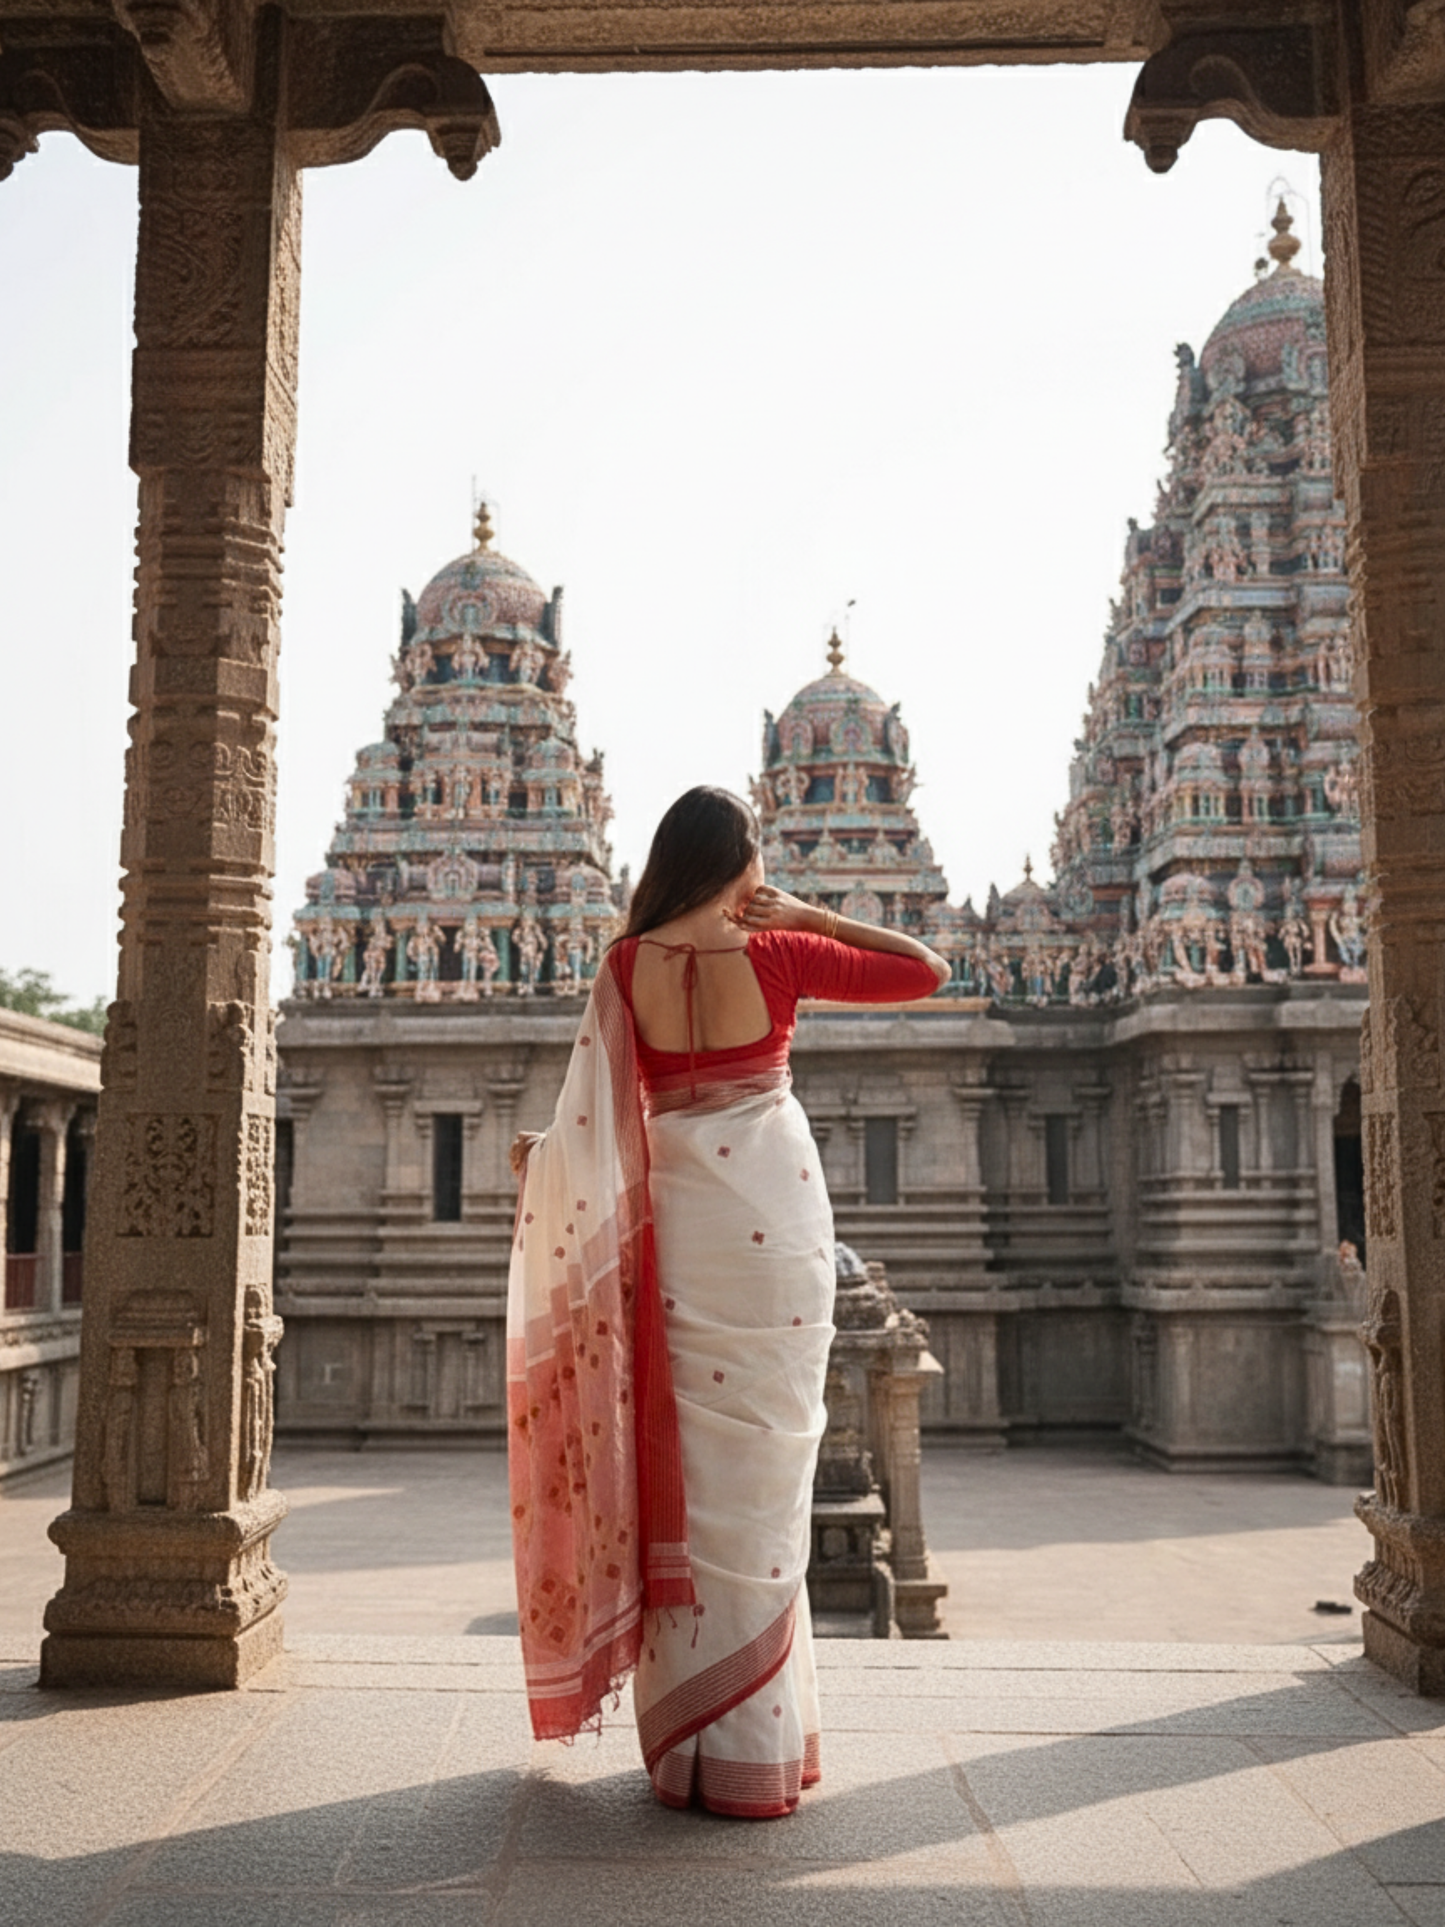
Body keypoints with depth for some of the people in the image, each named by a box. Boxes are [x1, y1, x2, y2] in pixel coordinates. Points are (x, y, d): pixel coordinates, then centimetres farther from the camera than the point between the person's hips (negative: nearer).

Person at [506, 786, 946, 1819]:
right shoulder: (776, 956, -6)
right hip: (776, 1224, -2)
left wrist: (546, 1157, 17)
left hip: (678, 1226, 2)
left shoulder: (628, 967, -1)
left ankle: (688, 1741, 16)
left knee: (689, 1467, 9)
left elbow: (607, 1106, -1)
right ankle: (756, 1744, 12)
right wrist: (805, 916, 4)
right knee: (763, 1472, 5)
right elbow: (928, 969, 2)